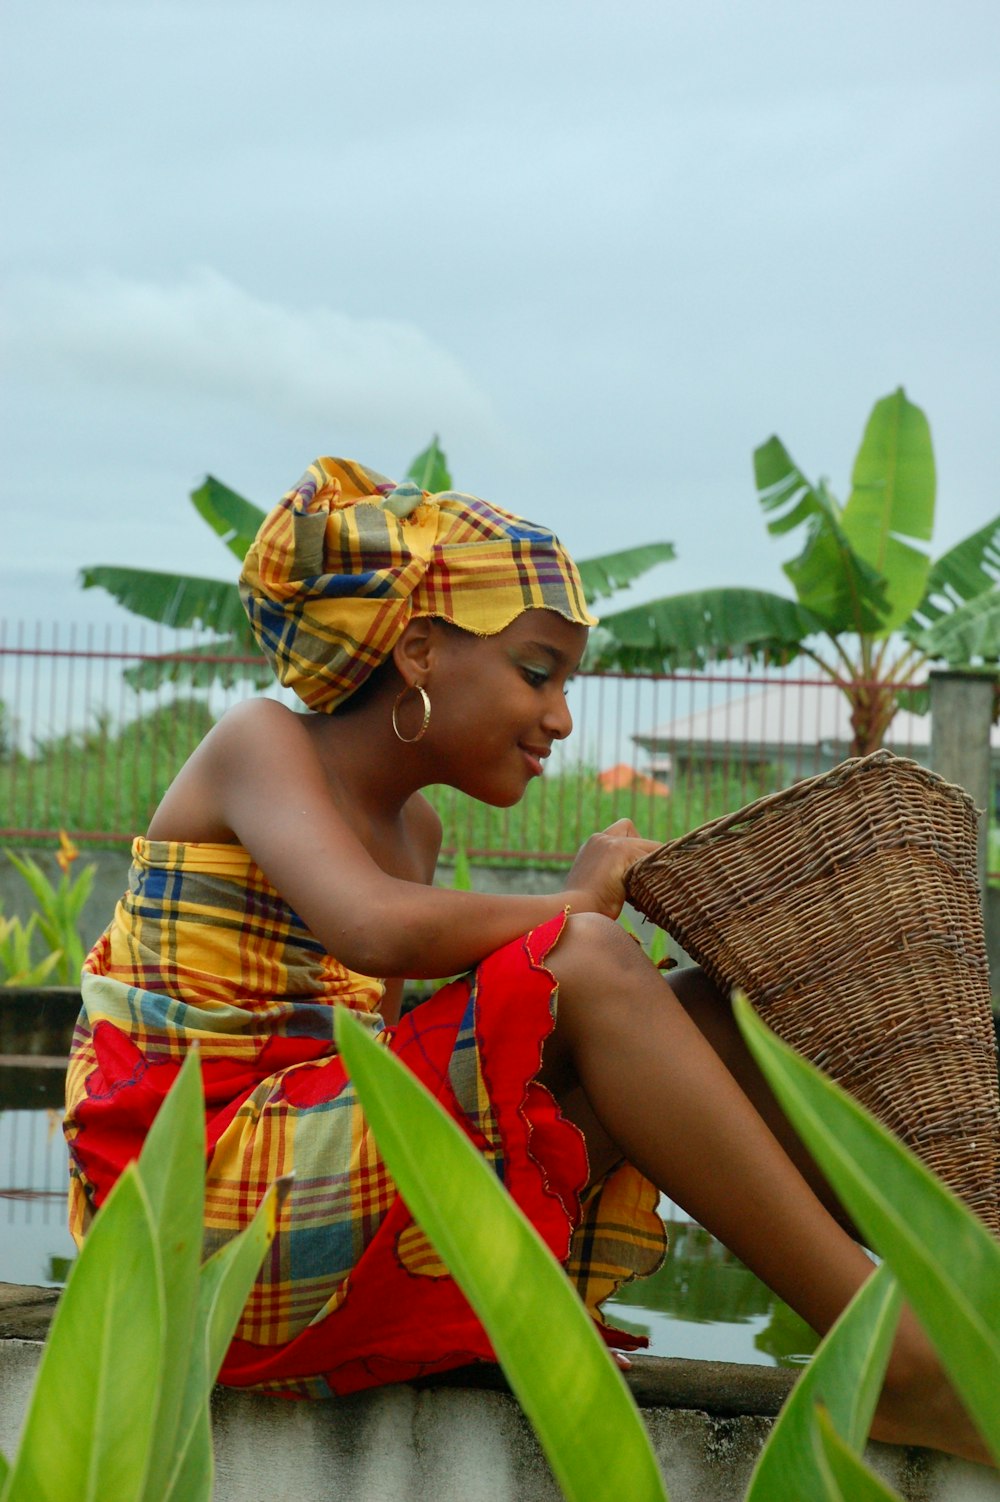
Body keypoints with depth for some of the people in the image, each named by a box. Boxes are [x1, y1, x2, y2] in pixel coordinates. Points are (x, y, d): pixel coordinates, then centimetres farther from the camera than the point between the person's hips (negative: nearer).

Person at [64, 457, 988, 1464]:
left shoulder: (414, 827, 19)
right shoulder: (259, 745, -5)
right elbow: (378, 930, -25)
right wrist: (576, 908, -10)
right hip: (198, 1216, -8)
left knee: (697, 1012, -3)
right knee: (589, 964, -23)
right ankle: (894, 1356, -22)